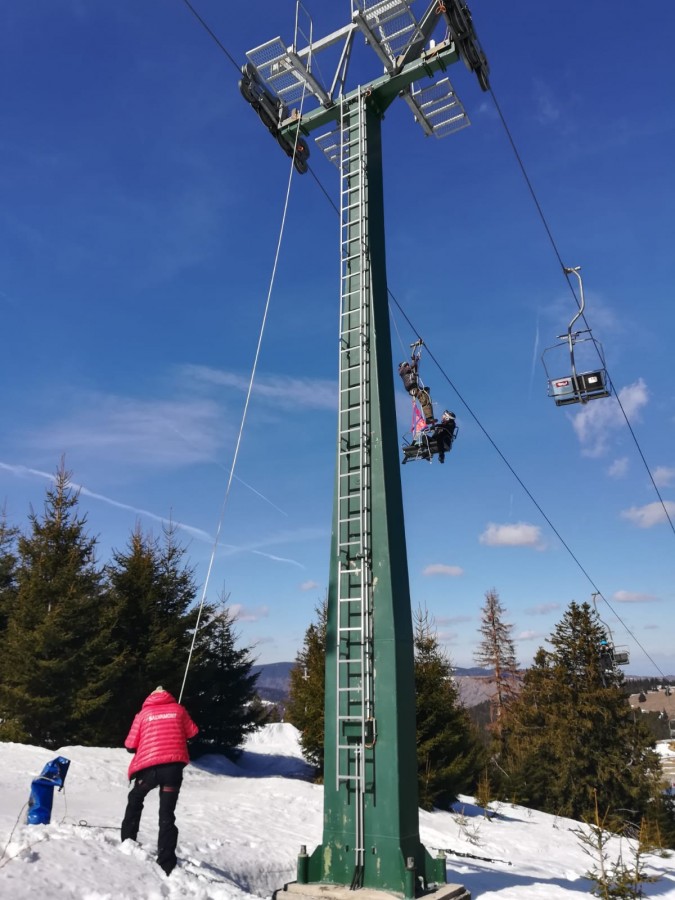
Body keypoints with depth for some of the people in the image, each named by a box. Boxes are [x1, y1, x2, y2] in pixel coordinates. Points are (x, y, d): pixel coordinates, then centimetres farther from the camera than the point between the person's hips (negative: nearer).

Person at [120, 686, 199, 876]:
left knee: (135, 799, 29)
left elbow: (130, 746, 10)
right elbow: (192, 733, 19)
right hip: (174, 766, 0)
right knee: (167, 813, 8)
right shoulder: (178, 709, 12)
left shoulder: (143, 714, 10)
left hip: (149, 766, 0)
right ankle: (166, 863, 3)